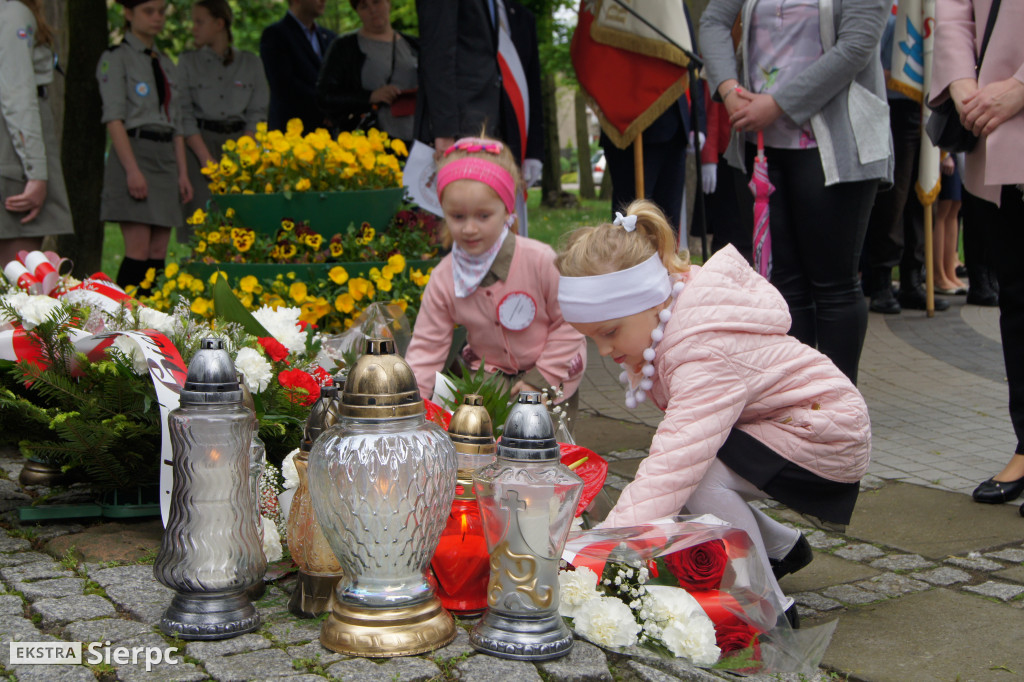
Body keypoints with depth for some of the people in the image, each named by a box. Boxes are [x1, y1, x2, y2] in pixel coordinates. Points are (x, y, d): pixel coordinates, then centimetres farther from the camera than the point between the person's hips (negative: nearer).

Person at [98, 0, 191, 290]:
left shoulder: (166, 63, 20)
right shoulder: (116, 58, 0)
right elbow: (114, 119, -9)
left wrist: (182, 172, 11)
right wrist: (132, 169, -18)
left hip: (166, 157, 6)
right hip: (134, 152, -6)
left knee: (159, 252, 2)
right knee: (138, 251, -12)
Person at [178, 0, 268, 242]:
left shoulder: (250, 63, 9)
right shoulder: (188, 62, 9)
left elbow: (257, 114, 5)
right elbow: (184, 115, 1)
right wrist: (207, 159, -11)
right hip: (199, 144, 0)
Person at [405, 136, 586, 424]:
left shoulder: (541, 261, -23)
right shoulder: (444, 279, -13)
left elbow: (569, 324, -12)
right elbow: (426, 348, -7)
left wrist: (542, 379, -13)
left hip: (551, 382, -2)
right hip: (489, 381, 2)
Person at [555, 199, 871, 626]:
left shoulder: (709, 353, -35)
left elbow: (670, 470, -45)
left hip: (827, 441, -10)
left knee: (697, 476, -30)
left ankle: (770, 609, -12)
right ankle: (781, 548, 18)